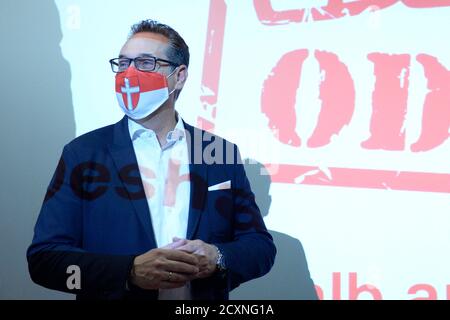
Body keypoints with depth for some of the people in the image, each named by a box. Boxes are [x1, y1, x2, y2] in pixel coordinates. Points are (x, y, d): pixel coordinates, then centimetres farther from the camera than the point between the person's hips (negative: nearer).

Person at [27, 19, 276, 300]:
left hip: (205, 294, 2)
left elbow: (261, 246, 1)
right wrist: (131, 271, -24)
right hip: (120, 291, -1)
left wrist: (218, 258, -19)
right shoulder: (84, 153, -7)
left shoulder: (221, 152, -2)